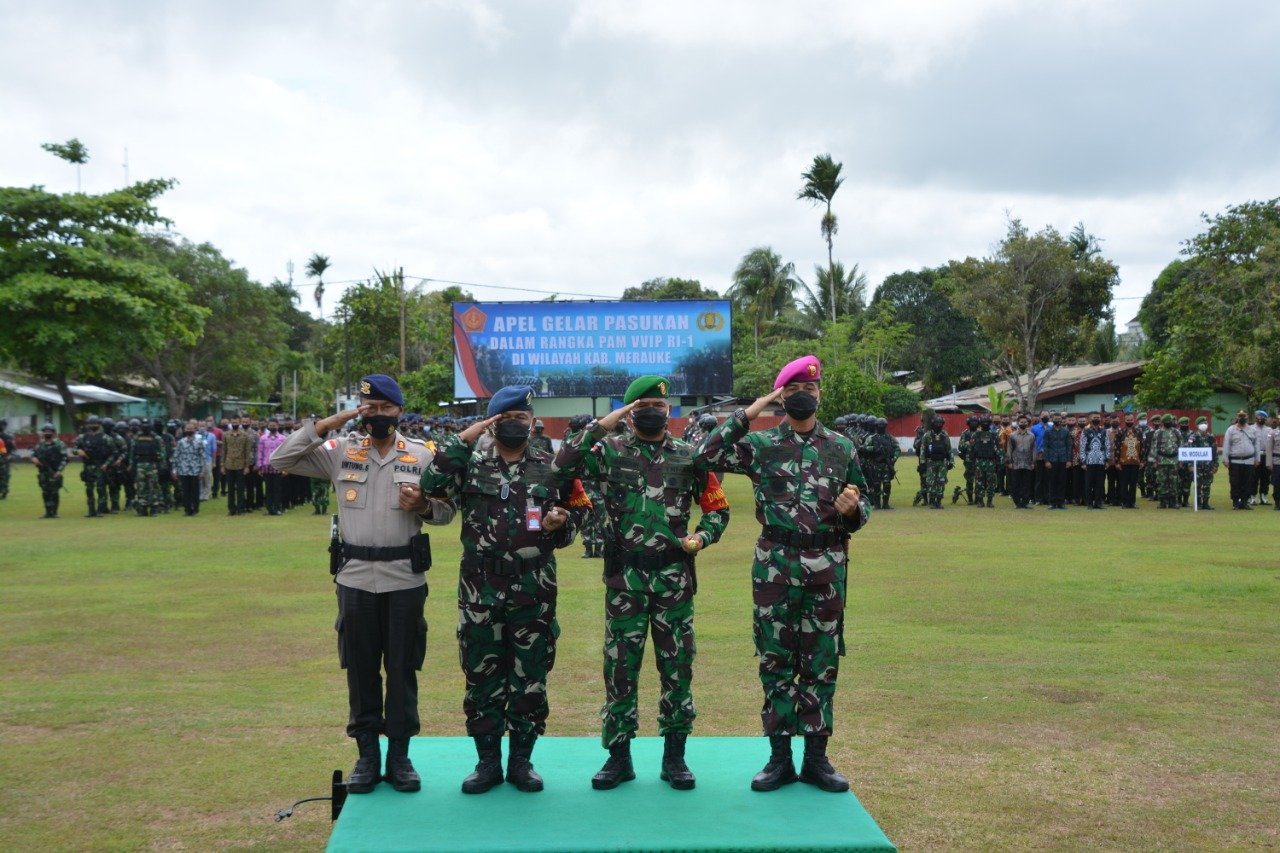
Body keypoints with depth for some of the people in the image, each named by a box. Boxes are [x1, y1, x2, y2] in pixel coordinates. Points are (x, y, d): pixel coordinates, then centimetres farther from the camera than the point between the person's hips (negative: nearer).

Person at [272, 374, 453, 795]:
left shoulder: (420, 455, 2)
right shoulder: (341, 451, 2)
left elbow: (447, 509, 6)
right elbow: (280, 460, -3)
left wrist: (424, 505, -16)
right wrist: (324, 425, -10)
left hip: (405, 578, -1)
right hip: (355, 578, 1)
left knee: (402, 668, 6)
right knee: (360, 669, 8)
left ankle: (399, 755, 18)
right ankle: (367, 755, 19)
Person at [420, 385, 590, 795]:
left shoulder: (551, 468, 6)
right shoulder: (471, 463, 3)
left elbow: (575, 515, 11)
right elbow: (431, 481, -14)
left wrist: (560, 523, -12)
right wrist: (463, 437, -13)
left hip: (534, 589, 0)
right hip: (480, 588, 0)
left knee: (530, 675, 6)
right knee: (482, 674, 6)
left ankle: (522, 760, 20)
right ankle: (488, 762, 19)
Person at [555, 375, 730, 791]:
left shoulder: (688, 456, 6)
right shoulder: (611, 451, 2)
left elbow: (717, 507, 12)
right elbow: (564, 462, -15)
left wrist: (701, 537, -6)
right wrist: (603, 424, -16)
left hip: (674, 576, 1)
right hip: (625, 577, -1)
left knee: (677, 665, 6)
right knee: (620, 665, 4)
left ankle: (674, 755, 17)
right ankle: (619, 754, 16)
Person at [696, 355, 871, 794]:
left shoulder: (841, 447, 9)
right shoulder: (760, 444, 2)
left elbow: (864, 508, 14)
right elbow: (706, 456, -11)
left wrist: (853, 509, -10)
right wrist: (746, 415, -10)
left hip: (827, 569, 2)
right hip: (775, 568, -1)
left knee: (821, 663, 7)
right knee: (775, 660, 5)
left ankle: (816, 757, 18)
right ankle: (780, 758, 16)